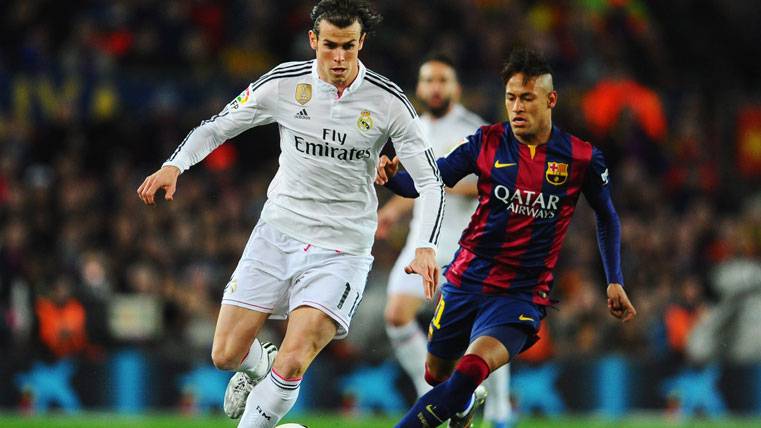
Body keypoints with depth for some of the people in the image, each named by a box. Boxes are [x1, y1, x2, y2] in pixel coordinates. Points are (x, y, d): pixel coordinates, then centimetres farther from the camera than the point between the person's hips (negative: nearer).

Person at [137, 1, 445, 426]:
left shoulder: (389, 101, -9)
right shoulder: (284, 83, -6)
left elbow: (431, 182, -6)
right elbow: (216, 127, 5)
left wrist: (426, 247, -21)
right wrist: (174, 165, -14)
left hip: (341, 249, -2)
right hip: (278, 232, 3)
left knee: (292, 364, -19)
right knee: (227, 355, 1)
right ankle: (259, 368, 38)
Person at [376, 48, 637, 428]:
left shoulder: (582, 159, -4)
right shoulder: (488, 142, -3)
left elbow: (606, 217, 13)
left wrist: (615, 281, 11)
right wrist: (392, 176, -26)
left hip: (522, 294, -3)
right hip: (465, 280, 3)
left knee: (472, 369, -28)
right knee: (436, 374, 17)